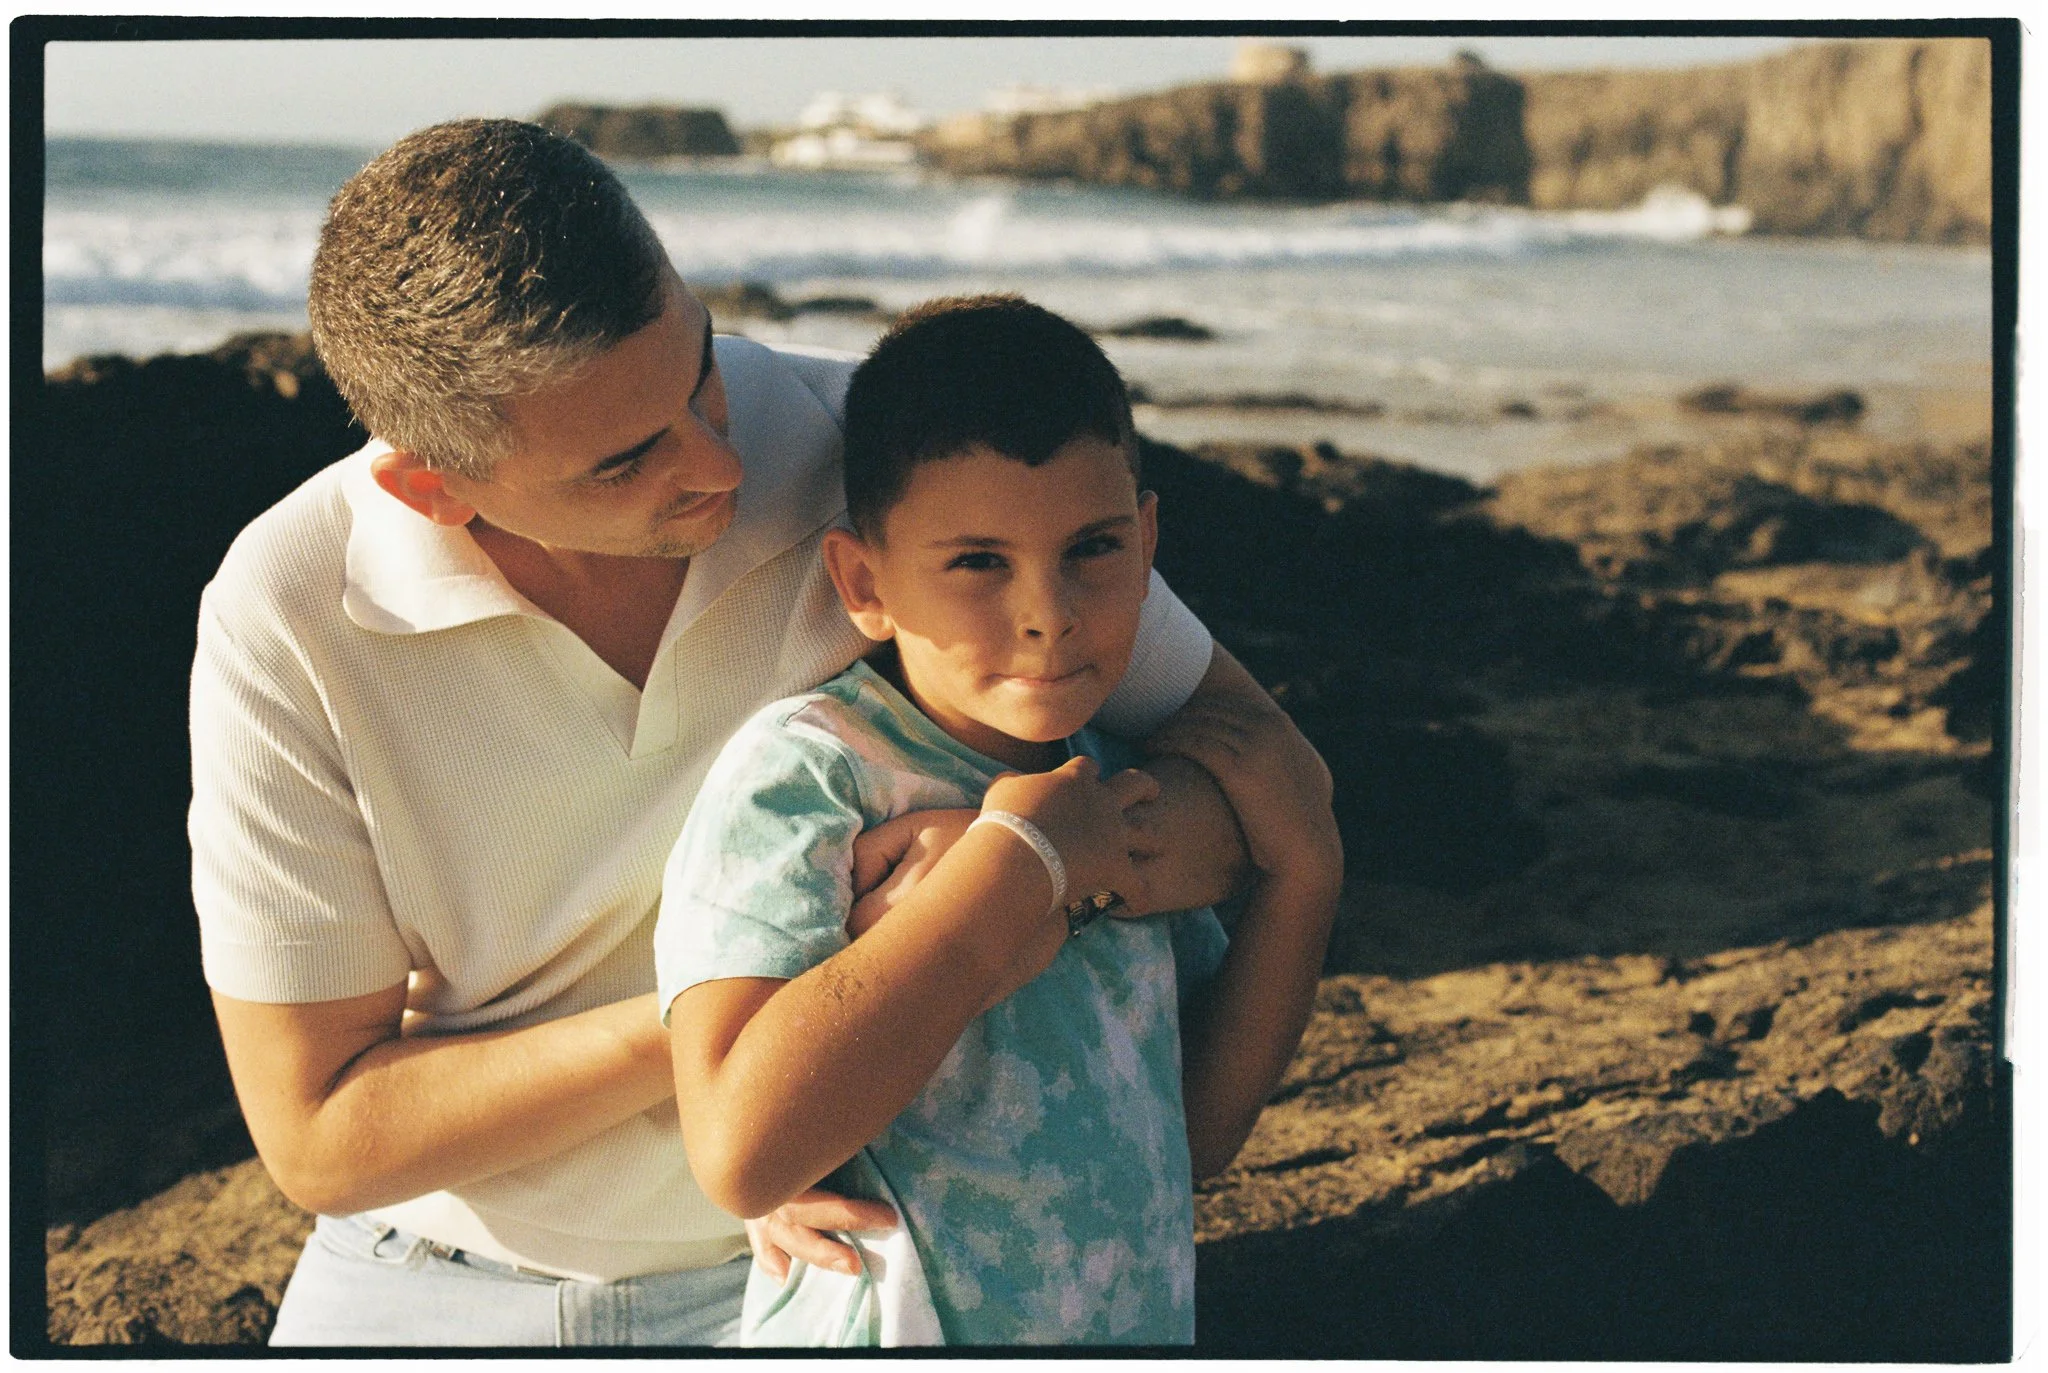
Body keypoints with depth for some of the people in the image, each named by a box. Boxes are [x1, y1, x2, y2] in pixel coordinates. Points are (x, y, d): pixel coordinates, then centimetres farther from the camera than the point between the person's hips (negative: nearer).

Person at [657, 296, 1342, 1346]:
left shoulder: (1117, 794, 0)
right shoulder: (800, 774, -19)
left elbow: (1195, 1133, 4)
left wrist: (1299, 874, -6)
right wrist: (1017, 864, -27)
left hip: (1147, 1322, 6)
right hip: (889, 1333, -6)